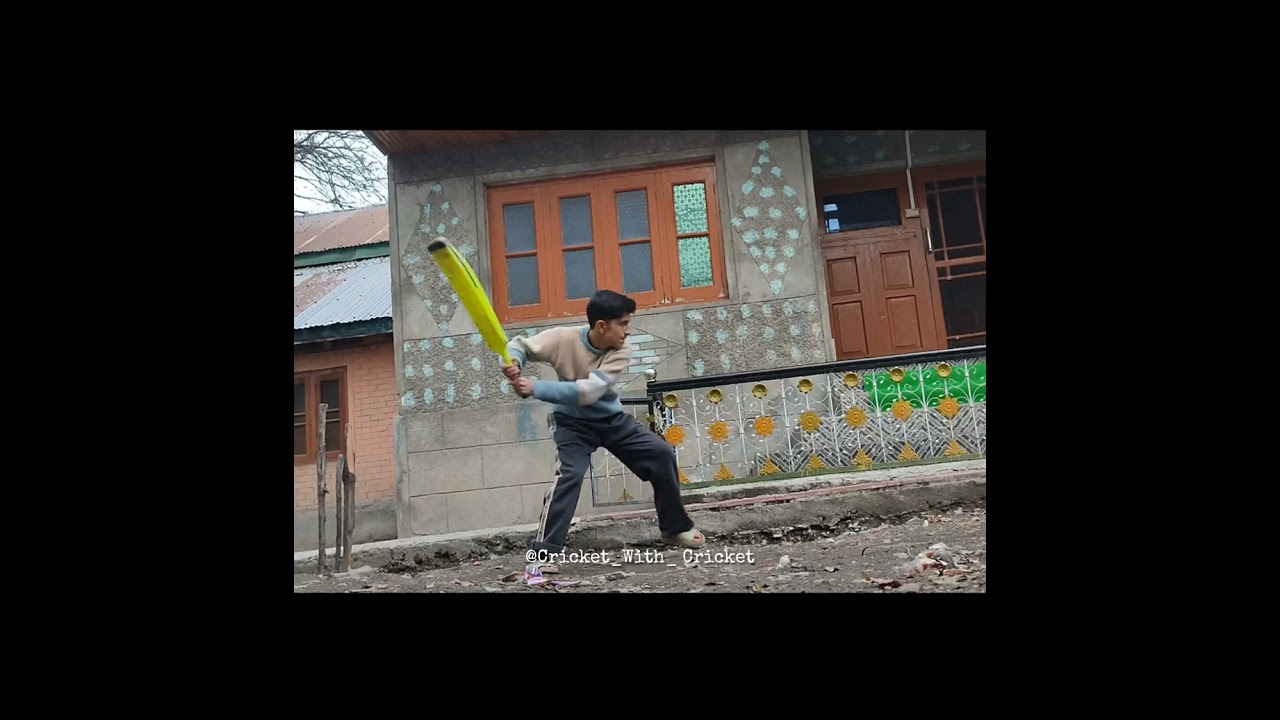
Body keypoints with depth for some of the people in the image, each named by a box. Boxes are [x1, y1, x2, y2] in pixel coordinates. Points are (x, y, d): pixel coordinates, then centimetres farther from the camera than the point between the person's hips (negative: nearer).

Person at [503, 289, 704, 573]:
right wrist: (513, 361, -36)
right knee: (570, 474, -26)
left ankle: (675, 527, 14)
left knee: (662, 453, -4)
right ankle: (542, 552, -18)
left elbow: (588, 391, -33)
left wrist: (536, 388, -39)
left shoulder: (621, 352, -21)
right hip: (573, 422, -3)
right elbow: (520, 344, -11)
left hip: (612, 419, 3)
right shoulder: (564, 338, -23)